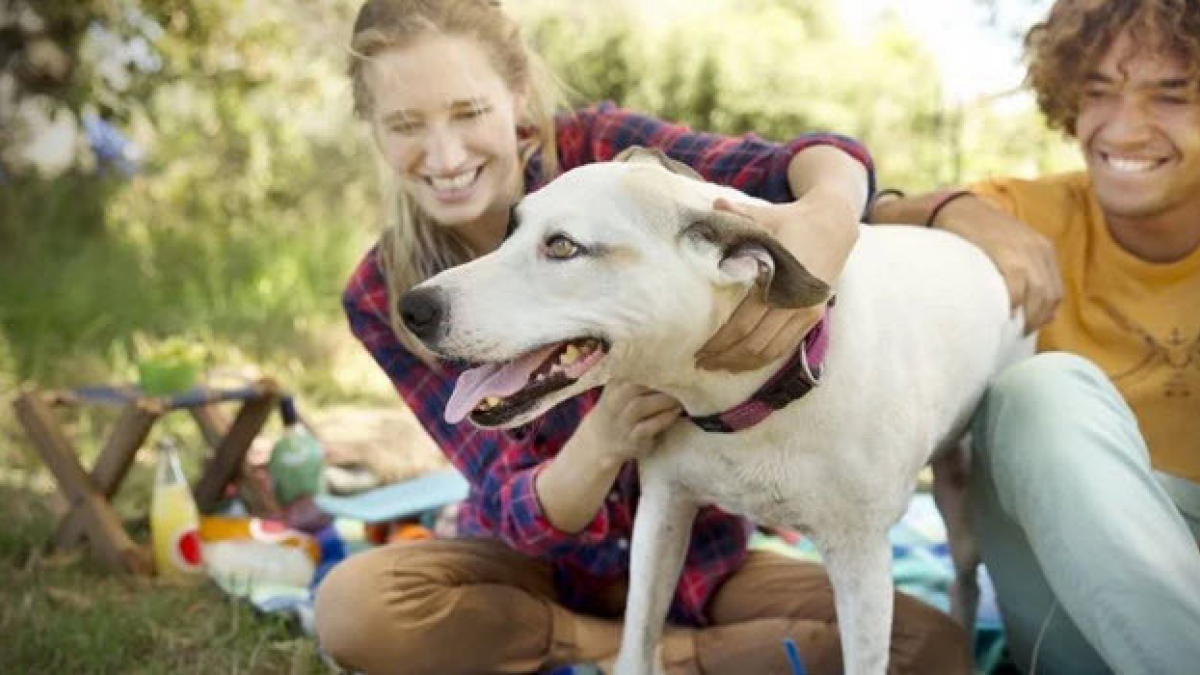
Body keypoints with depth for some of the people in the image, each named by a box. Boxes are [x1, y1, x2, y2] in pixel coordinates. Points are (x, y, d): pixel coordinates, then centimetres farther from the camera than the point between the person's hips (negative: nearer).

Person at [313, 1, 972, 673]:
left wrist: (831, 214, -55)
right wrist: (600, 444, -41)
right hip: (533, 558, 1)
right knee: (352, 606, -30)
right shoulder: (383, 296, -13)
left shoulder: (598, 151, -15)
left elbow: (822, 160, -29)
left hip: (695, 551, 0)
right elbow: (520, 512, -18)